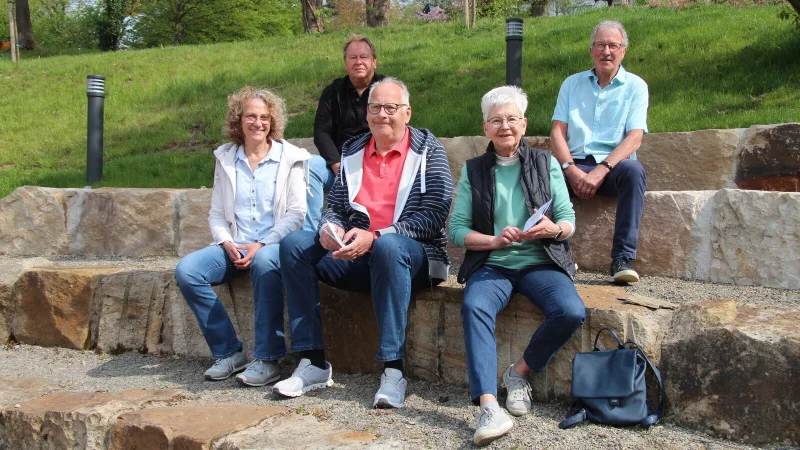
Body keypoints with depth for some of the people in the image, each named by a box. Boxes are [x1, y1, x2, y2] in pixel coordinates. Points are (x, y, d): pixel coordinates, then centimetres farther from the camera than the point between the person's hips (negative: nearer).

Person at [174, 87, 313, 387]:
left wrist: (261, 245, -15)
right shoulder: (225, 159, 15)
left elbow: (296, 213, -3)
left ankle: (267, 360, -30)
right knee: (186, 271, -22)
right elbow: (216, 214, 13)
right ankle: (228, 352, -10)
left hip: (273, 244, -4)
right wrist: (227, 244, -9)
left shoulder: (290, 158, 5)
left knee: (264, 263, -39)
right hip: (234, 246, 4)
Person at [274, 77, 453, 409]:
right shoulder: (352, 152, 15)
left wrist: (374, 237, -22)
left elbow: (435, 214, -12)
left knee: (389, 246, -38)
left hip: (413, 257, -5)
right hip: (356, 257, 5)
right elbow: (334, 205, 17)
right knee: (294, 244, -15)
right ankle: (314, 363, -16)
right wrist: (329, 228, -10)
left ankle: (393, 369, -34)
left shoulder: (427, 149, 1)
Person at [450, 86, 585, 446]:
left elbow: (569, 220, 5)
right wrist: (495, 240, -15)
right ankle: (489, 407, -39)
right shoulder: (474, 170, 9)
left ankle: (519, 372, -4)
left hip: (540, 263, 1)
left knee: (571, 311, -28)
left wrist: (553, 229, -18)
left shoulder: (545, 163, 9)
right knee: (475, 306, -34)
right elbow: (457, 229, 3)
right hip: (492, 265, -1)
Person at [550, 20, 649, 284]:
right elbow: (557, 132, 4)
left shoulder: (635, 86, 7)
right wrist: (571, 170, -15)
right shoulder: (572, 84, 14)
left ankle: (623, 260, -35)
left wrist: (601, 171, -21)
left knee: (633, 170, -36)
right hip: (575, 165, 2)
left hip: (613, 166, -1)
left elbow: (634, 137, -6)